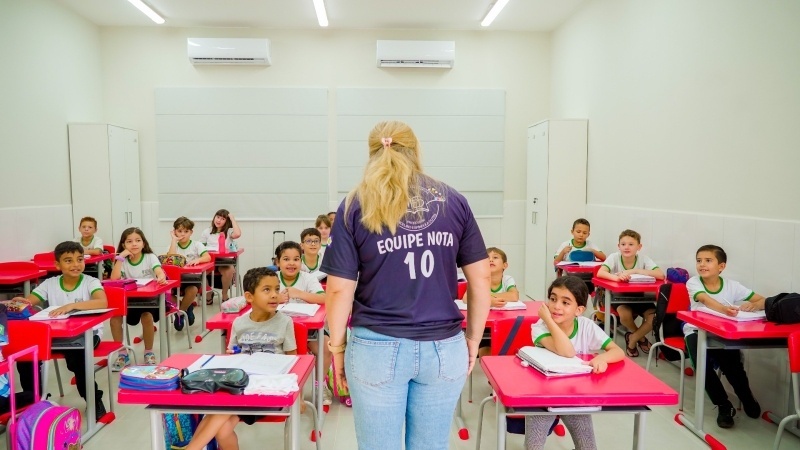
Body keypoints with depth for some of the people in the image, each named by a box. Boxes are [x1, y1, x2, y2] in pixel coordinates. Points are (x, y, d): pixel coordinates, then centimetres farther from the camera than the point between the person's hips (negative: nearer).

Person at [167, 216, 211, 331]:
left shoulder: (196, 245, 1)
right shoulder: (173, 245, 8)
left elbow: (208, 257, -15)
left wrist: (197, 260, -36)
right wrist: (174, 240, -9)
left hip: (192, 278, -3)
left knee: (192, 290, -34)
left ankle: (180, 312, -3)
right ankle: (187, 307, 4)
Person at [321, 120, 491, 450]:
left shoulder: (355, 208, -3)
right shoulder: (454, 202, 2)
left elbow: (340, 289, -6)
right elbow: (481, 278, 3)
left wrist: (337, 346, 7)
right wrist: (473, 340, 12)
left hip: (377, 348, -2)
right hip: (444, 348, 2)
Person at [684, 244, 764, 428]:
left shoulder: (732, 285, -4)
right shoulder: (693, 282, -10)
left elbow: (763, 301, -6)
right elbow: (706, 300, -31)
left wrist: (753, 305, -32)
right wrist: (723, 308, -54)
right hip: (697, 330, -1)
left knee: (731, 362, -25)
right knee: (703, 363, -27)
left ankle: (747, 399, 6)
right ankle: (724, 406, -7)